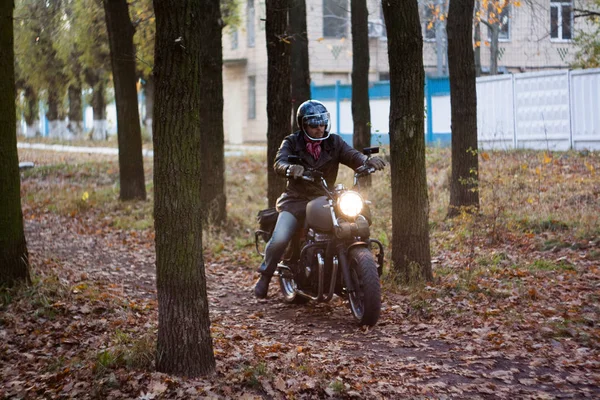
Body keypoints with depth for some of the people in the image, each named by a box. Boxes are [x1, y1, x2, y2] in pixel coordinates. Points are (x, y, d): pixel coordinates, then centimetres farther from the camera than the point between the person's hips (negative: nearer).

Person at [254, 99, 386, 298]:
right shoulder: (292, 143, 0)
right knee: (279, 240, -24)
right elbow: (279, 162, -18)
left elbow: (352, 155, -9)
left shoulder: (334, 142, 6)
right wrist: (290, 168, -43)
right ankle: (265, 276, 2)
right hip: (296, 200, -3)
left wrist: (367, 160, -33)